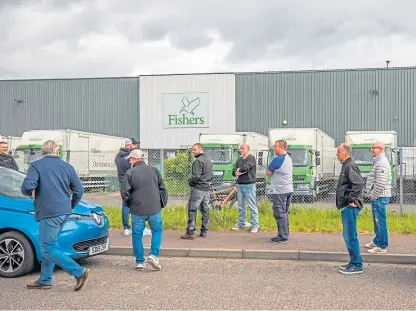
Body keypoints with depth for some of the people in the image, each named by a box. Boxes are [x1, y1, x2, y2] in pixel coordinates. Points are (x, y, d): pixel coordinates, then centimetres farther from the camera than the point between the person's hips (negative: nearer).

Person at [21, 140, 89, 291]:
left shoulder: (36, 165, -4)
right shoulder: (67, 166, 10)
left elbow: (27, 187, -16)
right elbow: (79, 189, 7)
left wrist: (30, 193, 8)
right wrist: (70, 206, 21)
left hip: (49, 212, -7)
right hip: (64, 212, 7)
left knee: (48, 248, -2)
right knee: (49, 245, 18)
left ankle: (79, 272, -11)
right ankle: (45, 280, 23)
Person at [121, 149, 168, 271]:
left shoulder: (130, 173, -5)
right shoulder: (154, 170, 4)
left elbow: (125, 193, -6)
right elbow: (162, 189, 6)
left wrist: (129, 205, 12)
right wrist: (162, 203, 17)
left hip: (137, 210, -1)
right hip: (154, 209, 2)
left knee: (137, 235, 9)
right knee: (157, 231, 16)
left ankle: (140, 262, 13)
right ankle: (153, 255, 2)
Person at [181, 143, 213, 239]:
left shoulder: (198, 160, -15)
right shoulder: (208, 159, 14)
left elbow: (196, 176, -20)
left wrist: (190, 182, -3)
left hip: (198, 188, -9)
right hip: (207, 188, 9)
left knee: (192, 210, -5)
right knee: (205, 210, 11)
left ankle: (190, 232, -6)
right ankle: (204, 231, 16)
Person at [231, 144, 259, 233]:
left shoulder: (251, 158, -6)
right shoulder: (239, 160, 16)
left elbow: (246, 167, -21)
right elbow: (233, 171, 10)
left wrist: (238, 169, -2)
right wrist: (236, 172, -12)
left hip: (249, 185, -7)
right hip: (240, 185, 7)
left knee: (252, 206, -3)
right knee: (241, 206, 13)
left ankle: (255, 225, 1)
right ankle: (241, 223, 22)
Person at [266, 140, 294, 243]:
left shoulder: (278, 160, -17)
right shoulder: (289, 159, 11)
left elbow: (268, 172, -9)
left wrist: (273, 173, 9)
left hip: (279, 191, -9)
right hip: (289, 189, 9)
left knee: (280, 214, -4)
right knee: (284, 213, 15)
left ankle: (282, 237, -2)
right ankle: (285, 234, 20)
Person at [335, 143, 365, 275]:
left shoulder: (350, 166, -15)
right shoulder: (346, 165, 17)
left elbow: (359, 183, -27)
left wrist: (352, 199, -23)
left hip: (350, 207, -11)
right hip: (346, 206, 11)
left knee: (350, 236, -6)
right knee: (348, 235, 16)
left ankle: (357, 265, 2)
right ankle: (354, 262, 25)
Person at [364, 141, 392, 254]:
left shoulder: (382, 163, -17)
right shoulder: (378, 162, 17)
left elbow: (381, 183, -23)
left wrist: (373, 195, -15)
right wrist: (371, 195, 17)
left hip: (380, 197, -11)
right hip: (377, 197, 11)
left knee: (380, 222, -5)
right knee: (376, 221, 19)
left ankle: (382, 247, 1)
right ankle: (377, 242, 31)